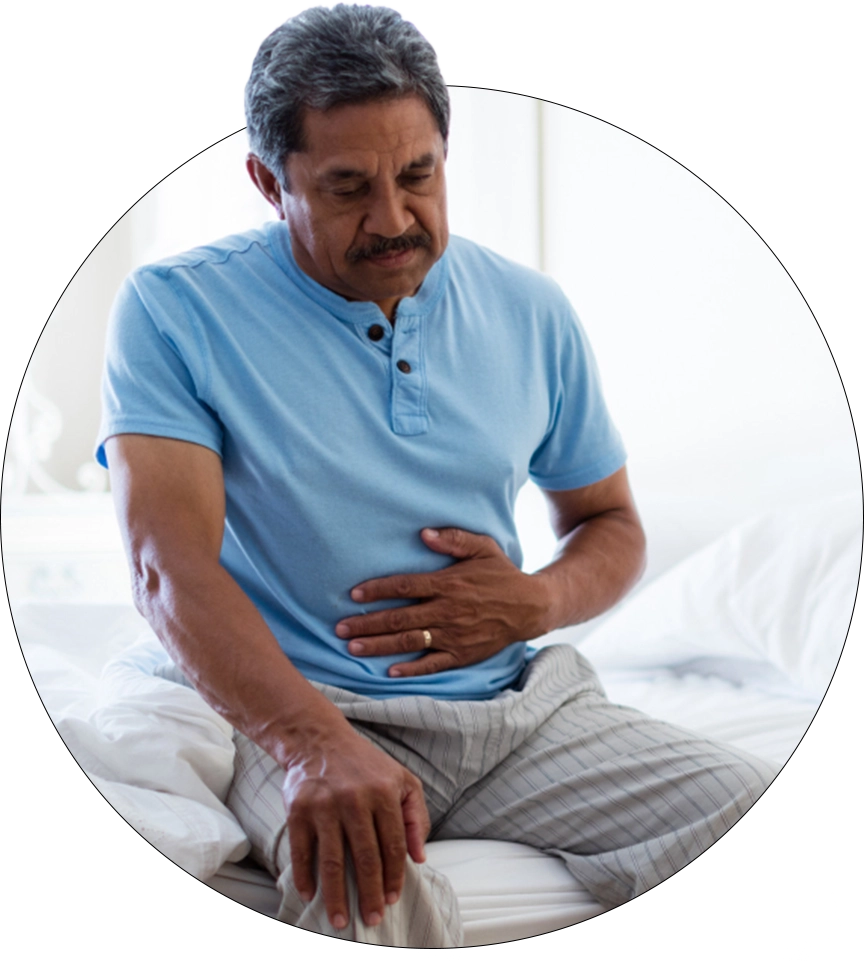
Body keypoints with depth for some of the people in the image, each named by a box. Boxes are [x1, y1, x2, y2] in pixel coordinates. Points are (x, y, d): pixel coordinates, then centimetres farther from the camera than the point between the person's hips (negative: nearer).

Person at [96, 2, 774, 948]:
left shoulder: (530, 311, 10)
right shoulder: (176, 310, -4)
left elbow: (610, 523, 21)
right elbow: (171, 566, -17)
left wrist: (537, 603, -5)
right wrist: (316, 747, -34)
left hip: (520, 701, 5)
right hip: (298, 713, -4)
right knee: (362, 884, -39)